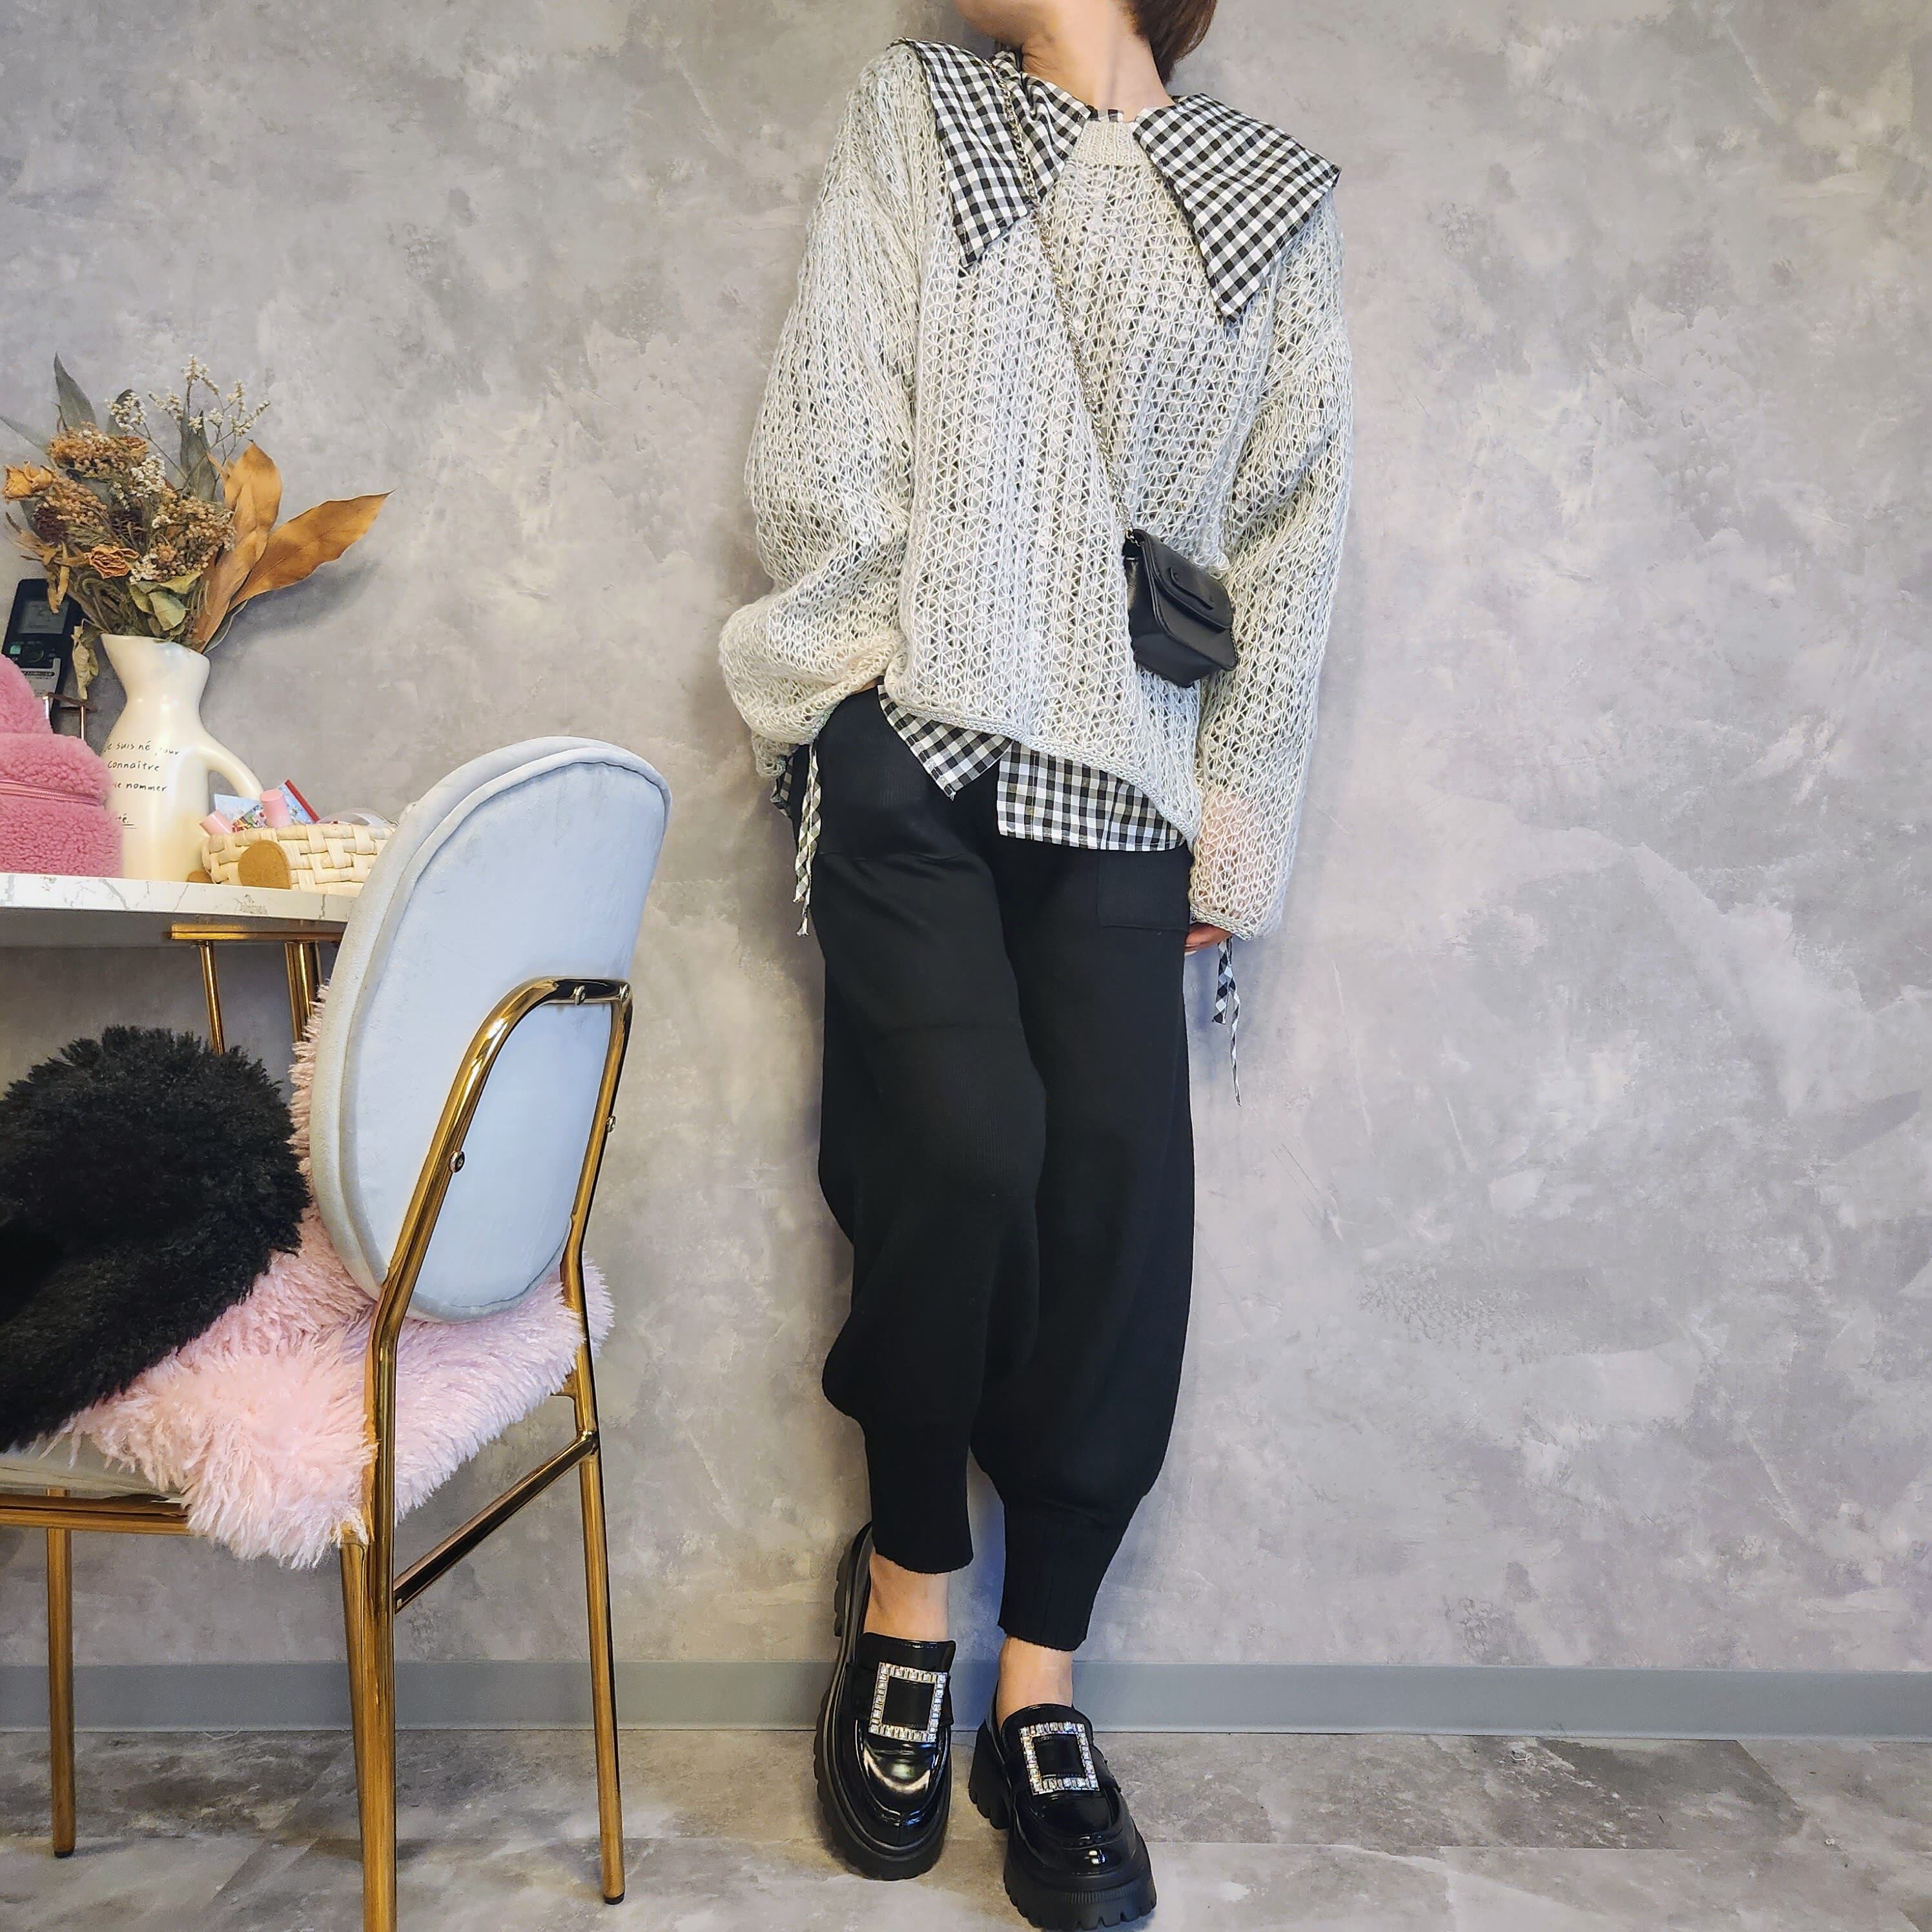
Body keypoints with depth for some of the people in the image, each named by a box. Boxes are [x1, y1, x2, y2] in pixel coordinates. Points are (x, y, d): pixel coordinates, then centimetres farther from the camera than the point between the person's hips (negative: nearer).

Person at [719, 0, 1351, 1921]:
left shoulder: (1274, 198, 17)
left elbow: (1296, 524, 11)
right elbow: (821, 449, 6)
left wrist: (1244, 787, 4)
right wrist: (907, 679, -4)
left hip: (1121, 780, 2)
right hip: (906, 750, -1)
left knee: (1122, 1198, -9)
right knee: (967, 1151, -17)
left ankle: (1039, 1694, 6)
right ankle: (906, 1589, 9)